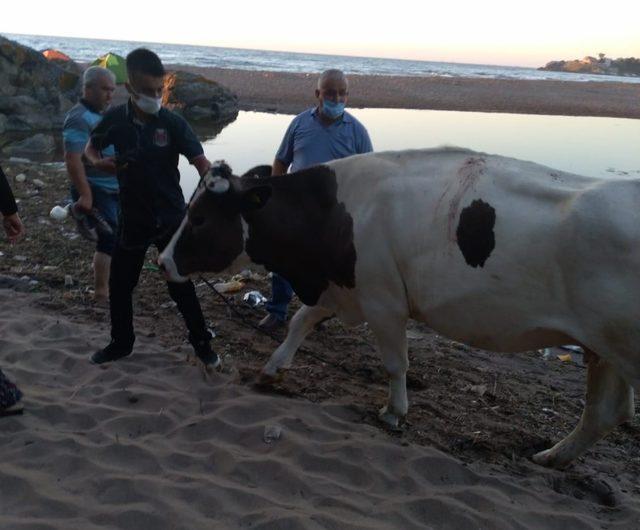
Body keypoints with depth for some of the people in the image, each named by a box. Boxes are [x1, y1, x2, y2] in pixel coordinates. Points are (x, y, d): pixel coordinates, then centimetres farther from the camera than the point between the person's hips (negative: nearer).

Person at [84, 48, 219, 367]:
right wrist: (100, 162, -13)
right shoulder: (115, 119, -6)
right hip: (132, 218, 3)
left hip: (170, 218, -3)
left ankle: (202, 343, 22)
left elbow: (201, 163, -19)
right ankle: (121, 343, 33)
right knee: (119, 284, 13)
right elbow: (90, 149, 11)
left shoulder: (172, 123, -13)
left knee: (180, 285, 4)